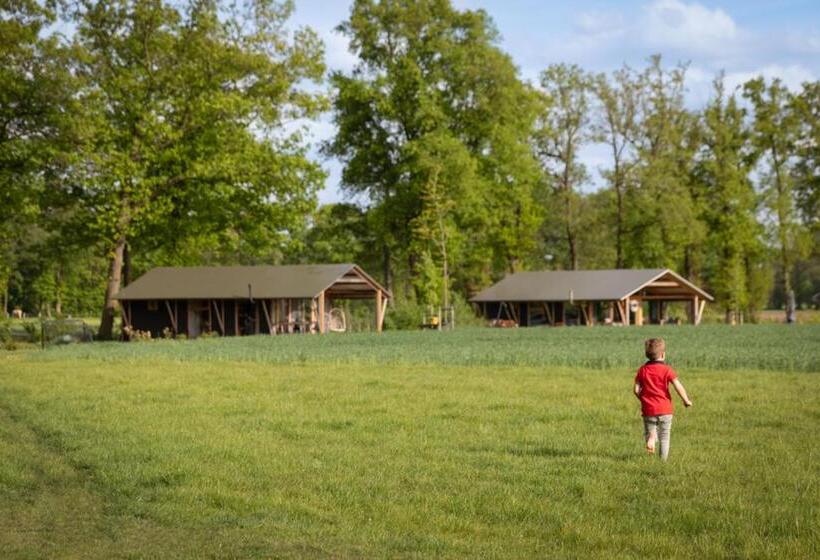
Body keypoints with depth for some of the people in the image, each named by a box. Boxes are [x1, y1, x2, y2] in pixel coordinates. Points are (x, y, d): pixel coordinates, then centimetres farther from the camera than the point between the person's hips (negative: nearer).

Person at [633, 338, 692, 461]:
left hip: (648, 410, 1)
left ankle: (650, 439, -22)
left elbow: (636, 390, 1)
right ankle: (664, 459, 8)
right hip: (665, 409, -1)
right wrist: (686, 400, 1)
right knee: (664, 437, 11)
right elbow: (678, 386, -11)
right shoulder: (666, 370, -5)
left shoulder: (642, 370, 4)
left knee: (649, 432, 11)